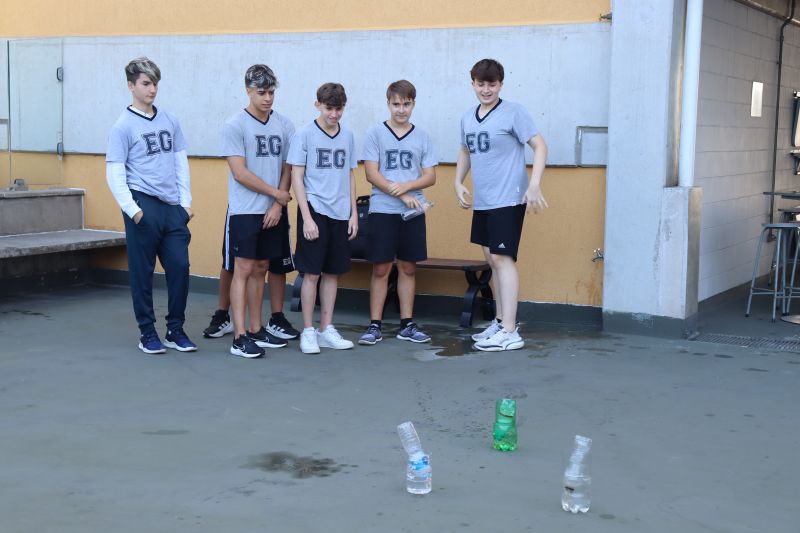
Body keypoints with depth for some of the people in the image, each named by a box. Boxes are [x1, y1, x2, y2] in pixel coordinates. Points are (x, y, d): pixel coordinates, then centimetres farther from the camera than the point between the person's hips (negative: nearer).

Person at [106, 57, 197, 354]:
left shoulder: (169, 121, 11)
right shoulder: (123, 126, -3)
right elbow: (114, 173, -5)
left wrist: (186, 202, 7)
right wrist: (131, 209, -14)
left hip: (173, 207, 4)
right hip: (144, 205, -4)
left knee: (180, 266, 1)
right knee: (143, 271, 3)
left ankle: (175, 330, 14)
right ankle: (147, 332, 14)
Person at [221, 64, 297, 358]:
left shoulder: (284, 125, 7)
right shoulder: (235, 125, -7)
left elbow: (287, 169, 7)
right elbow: (240, 173, -11)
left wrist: (277, 206, -3)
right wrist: (277, 193, -7)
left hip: (274, 211, 5)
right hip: (244, 211, -5)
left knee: (261, 268, 11)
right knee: (243, 269, -5)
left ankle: (256, 330, 19)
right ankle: (239, 337, -4)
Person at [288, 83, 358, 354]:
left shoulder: (347, 136, 9)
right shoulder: (304, 135, -4)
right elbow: (297, 178, -6)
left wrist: (354, 214, 9)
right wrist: (307, 218, -12)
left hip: (340, 214, 5)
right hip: (315, 211, -4)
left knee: (332, 272, 9)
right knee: (312, 273, -1)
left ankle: (326, 329, 17)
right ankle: (308, 332, 8)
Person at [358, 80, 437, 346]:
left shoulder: (422, 137, 8)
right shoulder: (375, 133, 0)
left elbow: (430, 176, 5)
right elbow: (372, 174, -6)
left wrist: (406, 186, -13)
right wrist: (400, 194, -14)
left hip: (413, 212, 3)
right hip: (382, 211, -2)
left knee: (408, 267, 8)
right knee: (381, 268, 0)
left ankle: (407, 324, 16)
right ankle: (374, 325, 7)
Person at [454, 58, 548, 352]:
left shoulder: (513, 112, -9)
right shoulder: (468, 117, 11)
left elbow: (540, 146, -11)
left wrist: (534, 185, -21)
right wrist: (458, 183, 12)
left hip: (508, 199, -7)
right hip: (481, 201, 7)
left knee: (503, 258, -11)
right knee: (492, 259, 13)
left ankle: (509, 332, -11)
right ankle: (500, 321, 24)